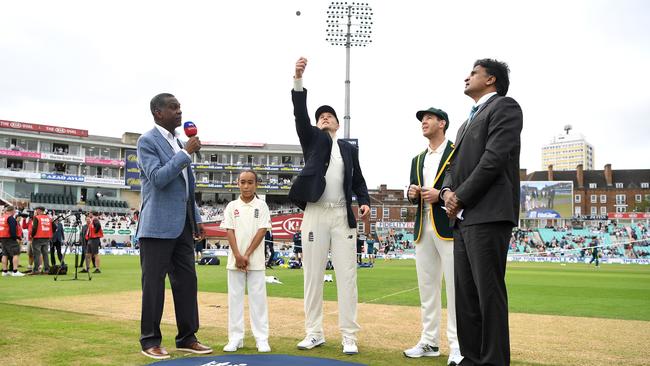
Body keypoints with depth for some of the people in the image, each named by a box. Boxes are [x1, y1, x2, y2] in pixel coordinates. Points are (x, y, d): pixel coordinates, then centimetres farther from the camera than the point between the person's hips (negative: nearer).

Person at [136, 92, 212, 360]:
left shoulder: (178, 141, 19)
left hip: (182, 224, 8)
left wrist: (196, 218, 18)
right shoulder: (147, 141, -6)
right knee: (154, 283, 0)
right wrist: (186, 153, -18)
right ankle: (150, 340, 11)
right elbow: (158, 178, -19)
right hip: (158, 224, -8)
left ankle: (187, 338, 17)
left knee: (187, 280, 8)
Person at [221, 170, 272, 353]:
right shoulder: (232, 206, 6)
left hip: (255, 260, -2)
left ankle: (262, 339, 5)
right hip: (235, 259, 2)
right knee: (234, 297, 4)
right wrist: (238, 256, -12)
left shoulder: (261, 206, 2)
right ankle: (235, 338, 11)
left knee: (258, 298, 0)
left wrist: (247, 255, -11)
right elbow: (230, 231, 0)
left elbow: (262, 231, -4)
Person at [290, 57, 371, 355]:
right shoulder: (312, 139, 11)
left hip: (343, 215, 1)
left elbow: (358, 180, 15)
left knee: (346, 275, -2)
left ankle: (349, 336, 4)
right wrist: (298, 79, -17)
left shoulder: (349, 149, 16)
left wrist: (364, 202, -5)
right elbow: (300, 114, -4)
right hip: (315, 213, -1)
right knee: (313, 274, 3)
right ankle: (314, 333, 12)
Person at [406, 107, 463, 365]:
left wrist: (440, 195, -17)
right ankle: (429, 342, 17)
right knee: (427, 288, 9)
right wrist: (412, 194, -1)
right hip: (423, 228, 7)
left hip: (449, 227, -6)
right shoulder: (417, 160, 21)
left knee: (454, 288, -6)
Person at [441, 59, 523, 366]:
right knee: (465, 294, 9)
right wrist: (447, 190, 1)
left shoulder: (504, 107, 0)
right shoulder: (468, 121, 27)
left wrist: (461, 197, -11)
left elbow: (494, 158, -13)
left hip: (487, 215, -9)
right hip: (463, 218, 9)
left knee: (489, 293, -7)